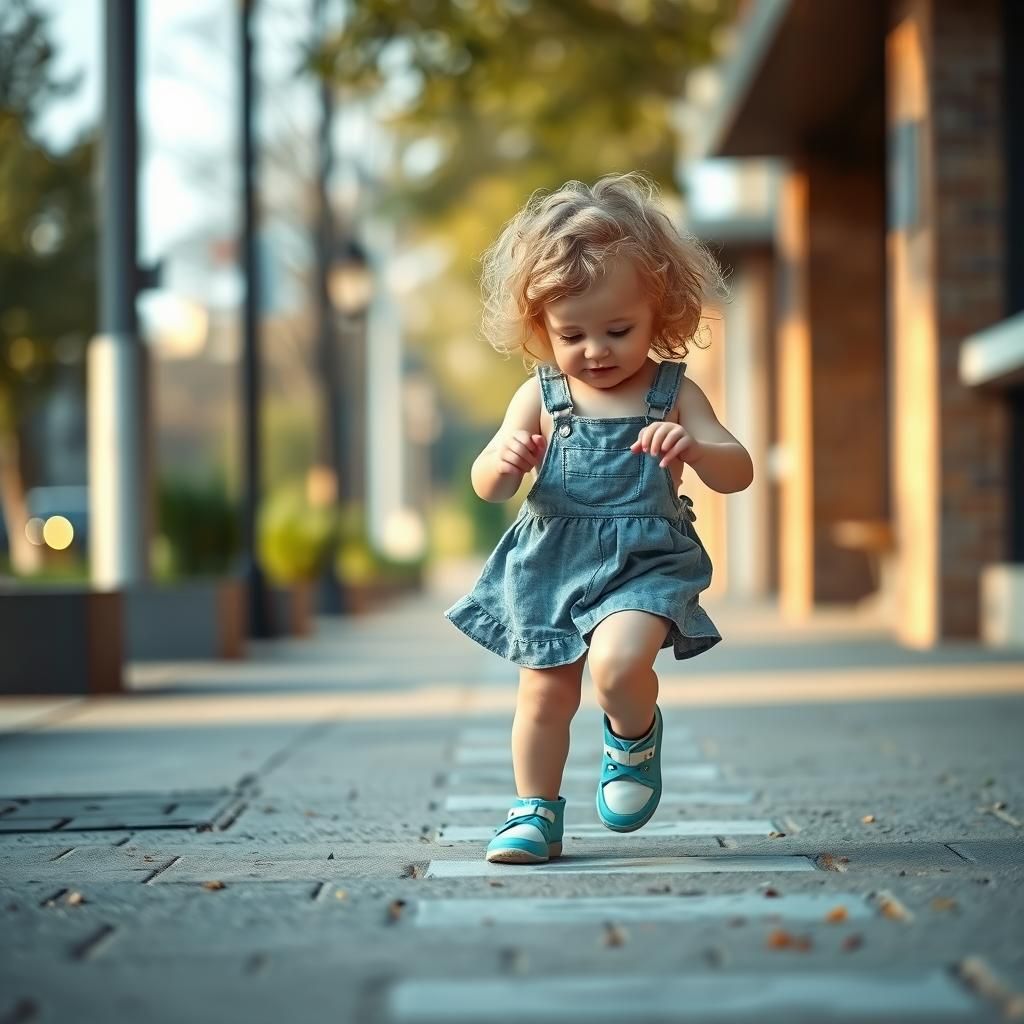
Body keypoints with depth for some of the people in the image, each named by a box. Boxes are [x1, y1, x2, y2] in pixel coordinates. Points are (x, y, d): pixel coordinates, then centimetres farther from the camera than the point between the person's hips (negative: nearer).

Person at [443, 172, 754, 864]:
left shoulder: (672, 393, -2)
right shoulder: (541, 397, 0)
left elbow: (737, 472, -7)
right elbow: (488, 488, -1)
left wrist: (693, 448, -29)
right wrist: (504, 459, -26)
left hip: (645, 563, -2)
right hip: (551, 563, 2)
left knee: (618, 666, -25)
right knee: (545, 691, 7)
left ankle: (635, 737, 8)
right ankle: (537, 814, 25)